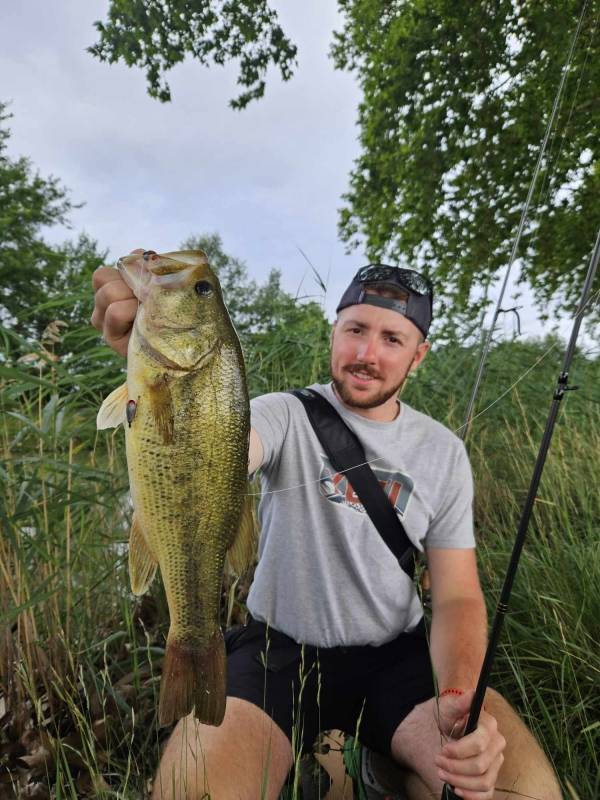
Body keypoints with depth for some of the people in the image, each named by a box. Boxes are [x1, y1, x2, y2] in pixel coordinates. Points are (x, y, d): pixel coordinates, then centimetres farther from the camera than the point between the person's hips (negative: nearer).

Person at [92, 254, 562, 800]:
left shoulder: (444, 452, 1)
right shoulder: (286, 416, -7)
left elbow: (458, 595, 0)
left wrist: (460, 698, -19)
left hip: (395, 655, 3)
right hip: (281, 648, -2)